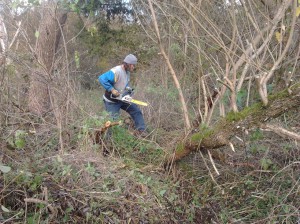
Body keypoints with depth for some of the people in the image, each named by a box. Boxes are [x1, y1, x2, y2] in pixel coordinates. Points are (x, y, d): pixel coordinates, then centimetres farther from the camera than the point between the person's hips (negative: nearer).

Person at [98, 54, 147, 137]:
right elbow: (101, 78, -36)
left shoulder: (127, 72, 1)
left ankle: (140, 131, 12)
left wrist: (128, 88, -4)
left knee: (136, 110, 7)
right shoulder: (116, 71, -29)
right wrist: (112, 89, -34)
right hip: (111, 101, -9)